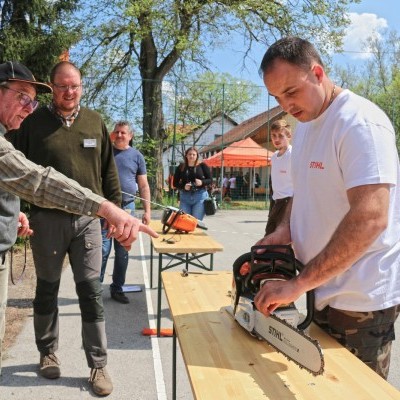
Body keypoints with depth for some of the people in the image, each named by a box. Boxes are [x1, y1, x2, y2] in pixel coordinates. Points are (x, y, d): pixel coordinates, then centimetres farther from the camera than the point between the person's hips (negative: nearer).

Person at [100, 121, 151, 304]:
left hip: (127, 208, 2)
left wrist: (147, 211, 0)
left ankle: (117, 288, 21)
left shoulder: (137, 156, 7)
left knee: (122, 252, 9)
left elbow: (144, 186, 8)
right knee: (102, 250, -3)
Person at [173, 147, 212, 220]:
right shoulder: (181, 167, 9)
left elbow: (210, 180, 6)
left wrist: (202, 182, -14)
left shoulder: (202, 166, 5)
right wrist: (183, 186, -11)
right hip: (185, 196, 2)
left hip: (200, 196, -2)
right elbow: (175, 183, 9)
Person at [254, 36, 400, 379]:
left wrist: (298, 284, -28)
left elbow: (370, 218, -29)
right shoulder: (306, 123, 9)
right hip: (322, 291, 8)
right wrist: (285, 230, -2)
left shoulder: (360, 122, -19)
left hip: (360, 301, -8)